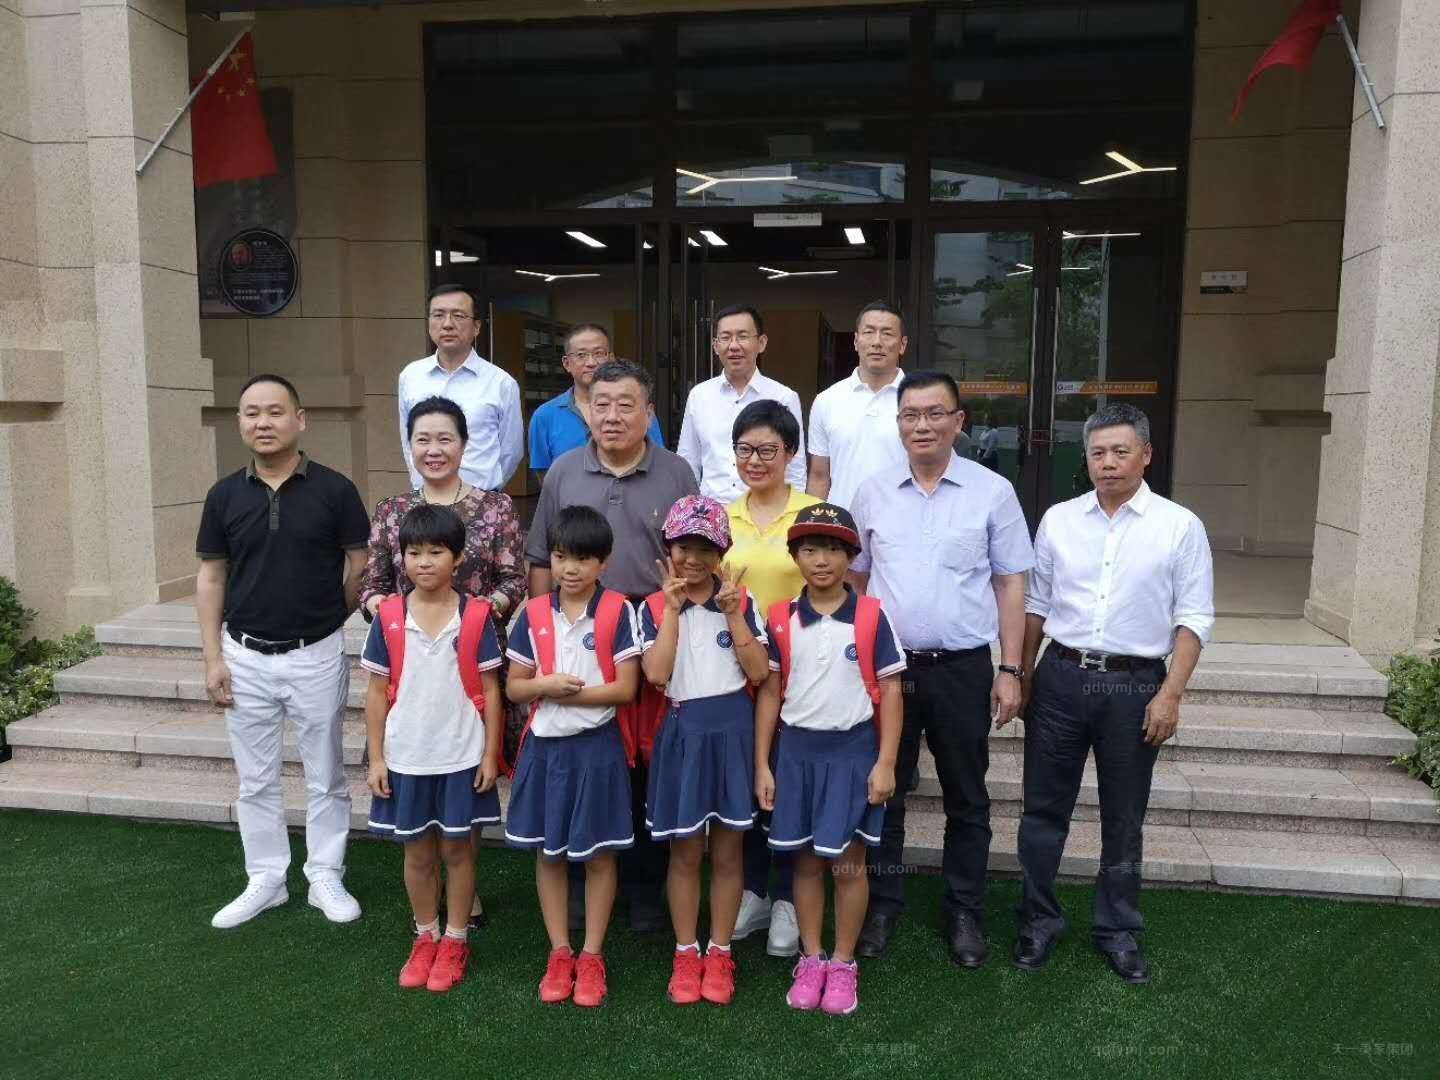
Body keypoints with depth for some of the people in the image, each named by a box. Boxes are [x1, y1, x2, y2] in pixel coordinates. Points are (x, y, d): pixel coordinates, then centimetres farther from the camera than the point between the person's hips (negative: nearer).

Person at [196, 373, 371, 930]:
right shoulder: (224, 494, 1)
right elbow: (211, 577, 5)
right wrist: (213, 658, 1)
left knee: (325, 778, 10)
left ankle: (326, 878, 25)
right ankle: (265, 880, 29)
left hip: (317, 655, -2)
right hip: (246, 658, 3)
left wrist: (326, 616, 5)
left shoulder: (334, 489, -8)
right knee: (256, 781, 14)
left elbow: (359, 567, -1)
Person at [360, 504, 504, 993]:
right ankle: (426, 938, 33)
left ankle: (456, 941, 27)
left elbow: (490, 690, -3)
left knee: (457, 848, 11)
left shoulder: (476, 617, -8)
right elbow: (377, 692, 2)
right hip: (406, 758, 2)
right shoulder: (389, 617, -4)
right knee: (417, 851, 15)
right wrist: (376, 757, 0)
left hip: (462, 756, -2)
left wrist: (490, 754, -5)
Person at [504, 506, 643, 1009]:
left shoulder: (618, 612, -8)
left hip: (597, 746, -3)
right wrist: (547, 685, -16)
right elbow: (514, 687, 4)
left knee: (598, 853, 8)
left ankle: (592, 956, 23)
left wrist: (569, 694, -16)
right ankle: (559, 953, 27)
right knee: (548, 851, 12)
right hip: (544, 746, 3)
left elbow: (625, 689, -11)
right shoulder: (533, 614, 1)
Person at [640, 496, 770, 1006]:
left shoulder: (740, 601, 1)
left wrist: (732, 614, -13)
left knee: (728, 851, 10)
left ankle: (719, 953, 25)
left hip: (733, 729, 1)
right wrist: (674, 609, -15)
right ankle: (685, 954, 25)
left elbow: (759, 671, -7)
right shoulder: (655, 607, -2)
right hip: (683, 731, -1)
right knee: (685, 851, 10)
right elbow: (655, 673, -16)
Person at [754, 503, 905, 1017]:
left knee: (848, 862, 6)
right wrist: (762, 765, 3)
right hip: (798, 748, 2)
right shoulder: (780, 620, -1)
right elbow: (769, 692, 4)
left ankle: (842, 964, 23)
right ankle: (810, 959, 28)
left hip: (852, 748, -2)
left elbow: (890, 691, -4)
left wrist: (886, 763, -8)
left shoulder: (871, 616, -7)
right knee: (806, 860, 12)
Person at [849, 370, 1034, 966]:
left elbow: (1011, 584, 1)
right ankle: (882, 905, 28)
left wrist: (1010, 669, -2)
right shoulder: (873, 493, 4)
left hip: (963, 668, -1)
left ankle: (965, 912, 28)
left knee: (966, 799, 11)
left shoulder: (992, 492, -2)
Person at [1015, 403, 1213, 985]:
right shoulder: (1058, 520, 5)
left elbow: (1193, 618, -3)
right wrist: (1022, 677, 9)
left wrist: (1170, 694, -10)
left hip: (1135, 685, -2)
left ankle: (1118, 931, 29)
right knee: (1044, 809, 9)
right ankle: (1038, 920, 25)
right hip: (1061, 677, 2)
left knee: (1123, 819, 12)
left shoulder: (1180, 526, -2)